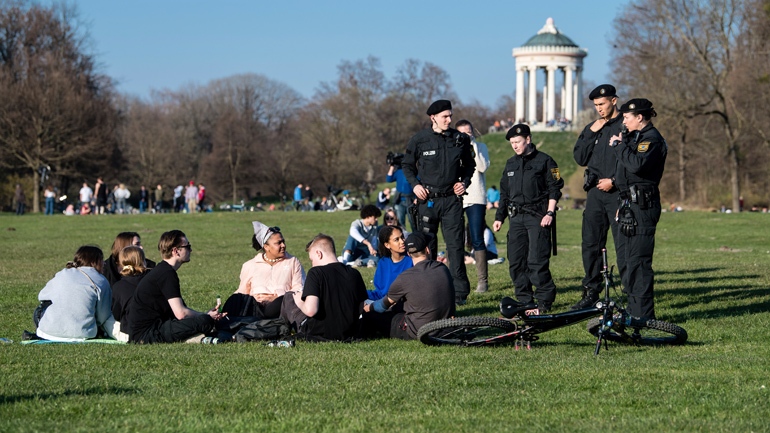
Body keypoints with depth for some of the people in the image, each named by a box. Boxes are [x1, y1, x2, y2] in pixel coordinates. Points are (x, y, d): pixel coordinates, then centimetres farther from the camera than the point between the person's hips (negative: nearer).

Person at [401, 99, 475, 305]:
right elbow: (407, 164, 11)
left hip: (452, 198, 0)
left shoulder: (460, 139, 2)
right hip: (428, 198, 0)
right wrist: (415, 184, -2)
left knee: (455, 245, -5)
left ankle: (460, 292, -3)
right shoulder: (419, 140, -3)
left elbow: (469, 164, 18)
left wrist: (464, 182, 1)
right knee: (427, 246, 5)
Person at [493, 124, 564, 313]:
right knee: (515, 262, 1)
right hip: (516, 218, 6)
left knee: (536, 260, -12)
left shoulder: (544, 161, 2)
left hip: (538, 218, -6)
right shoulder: (510, 164, 18)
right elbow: (504, 192, 24)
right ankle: (524, 300, 10)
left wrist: (550, 213, -10)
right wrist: (499, 217, 18)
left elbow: (554, 189, -1)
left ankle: (545, 299, -2)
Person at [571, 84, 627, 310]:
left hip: (618, 192, -6)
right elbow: (580, 158, 10)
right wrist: (591, 134, 0)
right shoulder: (592, 128, 17)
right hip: (595, 192, 6)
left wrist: (614, 181, -14)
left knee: (623, 245, -8)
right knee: (590, 243, 6)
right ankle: (591, 293, 13)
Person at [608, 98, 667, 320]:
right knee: (631, 259, 12)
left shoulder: (652, 139, -10)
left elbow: (637, 164, -27)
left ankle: (643, 315, -9)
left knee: (638, 260, -10)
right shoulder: (637, 137, 21)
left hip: (643, 206, -10)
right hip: (630, 205, 10)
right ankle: (634, 310, 18)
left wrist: (619, 145, -15)